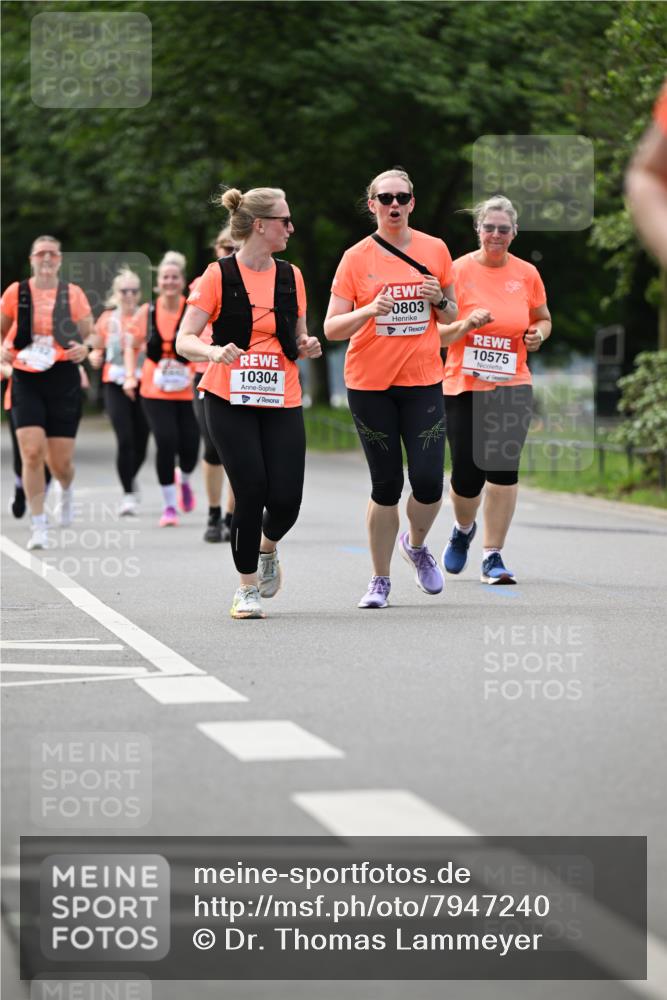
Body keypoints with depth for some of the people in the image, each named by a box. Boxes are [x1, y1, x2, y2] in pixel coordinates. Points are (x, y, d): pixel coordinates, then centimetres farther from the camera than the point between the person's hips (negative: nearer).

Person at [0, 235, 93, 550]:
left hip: (63, 379, 0)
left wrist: (85, 348, -14)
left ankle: (66, 491, 40)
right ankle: (38, 526, -4)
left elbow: (91, 335, 9)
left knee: (60, 461, 1)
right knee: (31, 452, -14)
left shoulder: (73, 294, 2)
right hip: (26, 379, 0)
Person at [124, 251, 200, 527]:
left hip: (188, 391, -1)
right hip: (155, 391, 1)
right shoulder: (148, 312, 2)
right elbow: (132, 347, 16)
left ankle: (184, 480, 35)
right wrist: (130, 376, 4)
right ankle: (169, 506, 0)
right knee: (166, 442, -13)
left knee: (189, 446, -3)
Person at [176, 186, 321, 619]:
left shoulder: (291, 276, 9)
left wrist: (307, 346, -2)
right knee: (251, 491, -11)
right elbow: (184, 340, -7)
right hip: (230, 400, -3)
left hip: (282, 403, 3)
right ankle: (248, 587, 9)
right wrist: (214, 351, -27)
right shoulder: (219, 275, -4)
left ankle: (267, 547, 28)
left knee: (286, 498, -8)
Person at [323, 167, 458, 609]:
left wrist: (440, 300, -6)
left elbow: (451, 316, 17)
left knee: (428, 480, -8)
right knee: (387, 484, 0)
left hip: (423, 380, 2)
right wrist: (369, 310, -21)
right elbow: (332, 328, -3)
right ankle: (380, 580, 14)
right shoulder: (357, 258, -1)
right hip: (369, 385, -1)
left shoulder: (435, 250, 6)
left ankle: (416, 544, 24)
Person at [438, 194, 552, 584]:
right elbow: (436, 333, -2)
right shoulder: (458, 271, -4)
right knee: (467, 475, -1)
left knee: (503, 467, -13)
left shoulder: (527, 274, 4)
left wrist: (538, 334, -2)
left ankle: (493, 556, -3)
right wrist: (466, 324, -20)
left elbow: (543, 319, 20)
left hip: (512, 388, 1)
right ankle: (464, 529, 34)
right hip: (464, 387, -1)